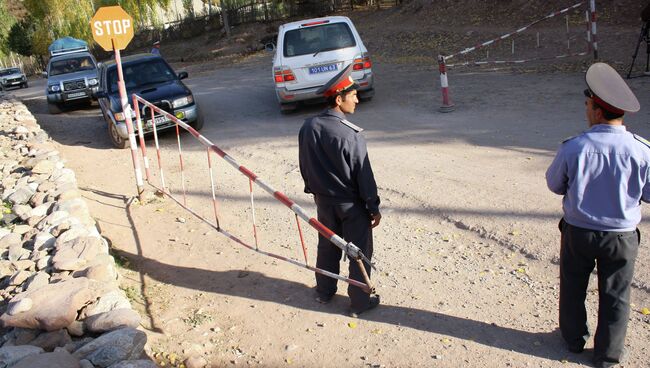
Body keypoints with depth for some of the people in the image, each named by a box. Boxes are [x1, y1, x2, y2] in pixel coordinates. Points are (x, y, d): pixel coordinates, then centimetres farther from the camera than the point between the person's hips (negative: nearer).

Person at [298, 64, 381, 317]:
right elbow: (364, 176, -18)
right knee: (360, 253, 11)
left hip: (324, 201, 6)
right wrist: (374, 207, -6)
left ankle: (324, 292, 40)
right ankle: (359, 303, 23)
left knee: (327, 247, 23)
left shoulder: (308, 127, -7)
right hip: (351, 204, -6)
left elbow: (304, 165, 4)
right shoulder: (351, 135, -25)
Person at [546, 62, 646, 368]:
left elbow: (555, 185, -5)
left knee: (573, 287, 22)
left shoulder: (573, 148, -20)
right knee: (615, 296, 18)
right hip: (621, 236, 0)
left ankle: (574, 339, 41)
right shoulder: (641, 150, -18)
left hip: (578, 232, 0)